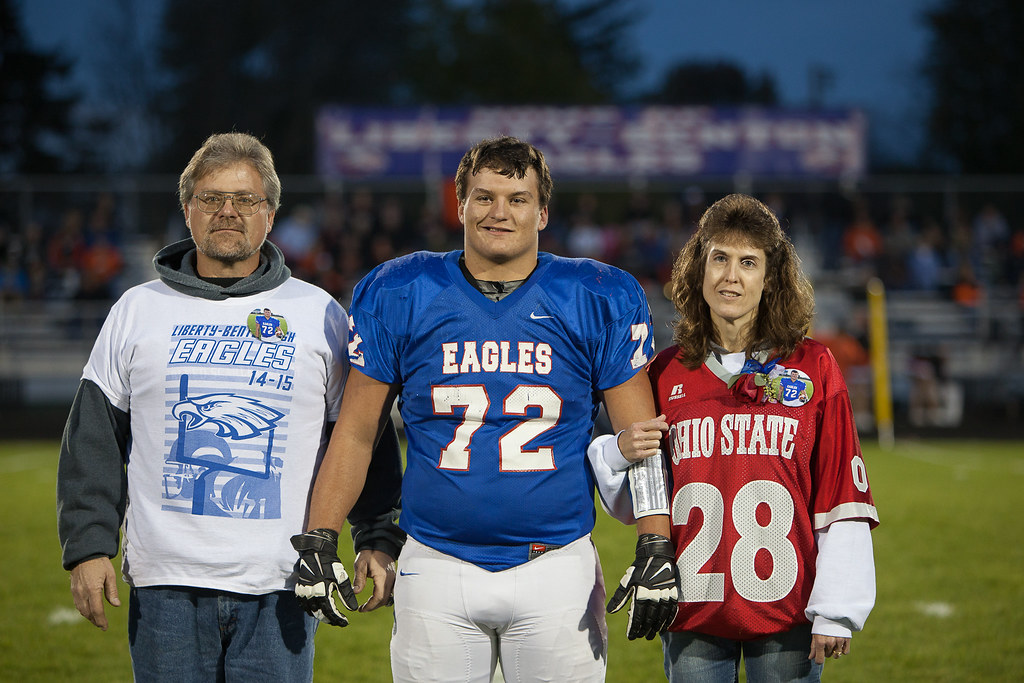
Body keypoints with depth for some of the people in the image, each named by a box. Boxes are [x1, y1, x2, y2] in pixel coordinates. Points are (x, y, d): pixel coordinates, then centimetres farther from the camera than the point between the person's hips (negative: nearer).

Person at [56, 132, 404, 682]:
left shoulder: (319, 314, 8)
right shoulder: (139, 311, 9)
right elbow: (93, 440, 9)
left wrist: (378, 540, 2)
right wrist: (89, 546, 1)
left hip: (279, 589, -1)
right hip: (166, 584, 1)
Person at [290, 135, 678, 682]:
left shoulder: (598, 302, 2)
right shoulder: (400, 297, 3)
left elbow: (639, 439, 3)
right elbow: (356, 432, 7)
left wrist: (656, 549, -7)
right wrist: (316, 543, 0)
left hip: (557, 570, 0)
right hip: (437, 570, 1)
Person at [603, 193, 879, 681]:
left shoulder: (813, 368, 2)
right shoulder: (666, 374, 7)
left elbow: (842, 495, 0)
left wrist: (835, 613, -5)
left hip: (786, 619, -2)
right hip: (693, 617, 2)